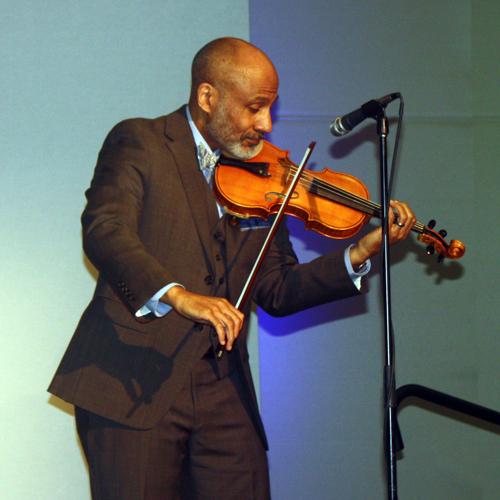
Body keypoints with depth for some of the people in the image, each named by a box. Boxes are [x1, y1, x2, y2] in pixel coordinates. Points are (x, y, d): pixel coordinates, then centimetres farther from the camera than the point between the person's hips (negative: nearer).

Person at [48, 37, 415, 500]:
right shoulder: (139, 144, -1)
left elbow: (276, 292, 12)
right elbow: (103, 231, -18)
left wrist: (361, 254, -1)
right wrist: (177, 295, -33)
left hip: (222, 392, 5)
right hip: (132, 386, -5)